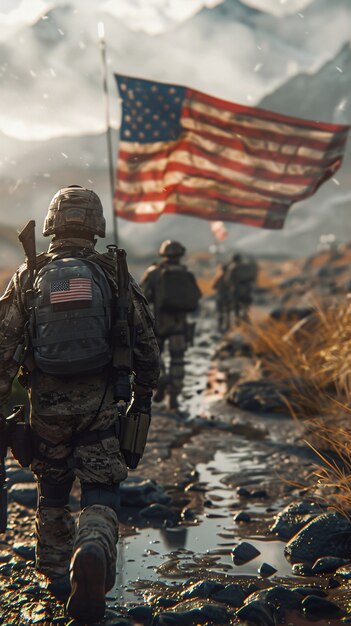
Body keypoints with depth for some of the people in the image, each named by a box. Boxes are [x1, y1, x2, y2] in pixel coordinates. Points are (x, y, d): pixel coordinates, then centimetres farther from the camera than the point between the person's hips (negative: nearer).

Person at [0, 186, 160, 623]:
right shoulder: (114, 276, 0)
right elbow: (146, 343, 4)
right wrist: (143, 397, 17)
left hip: (46, 403, 1)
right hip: (99, 404, -1)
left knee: (51, 493, 21)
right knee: (100, 496, 1)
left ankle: (55, 570, 35)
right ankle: (93, 553, -28)